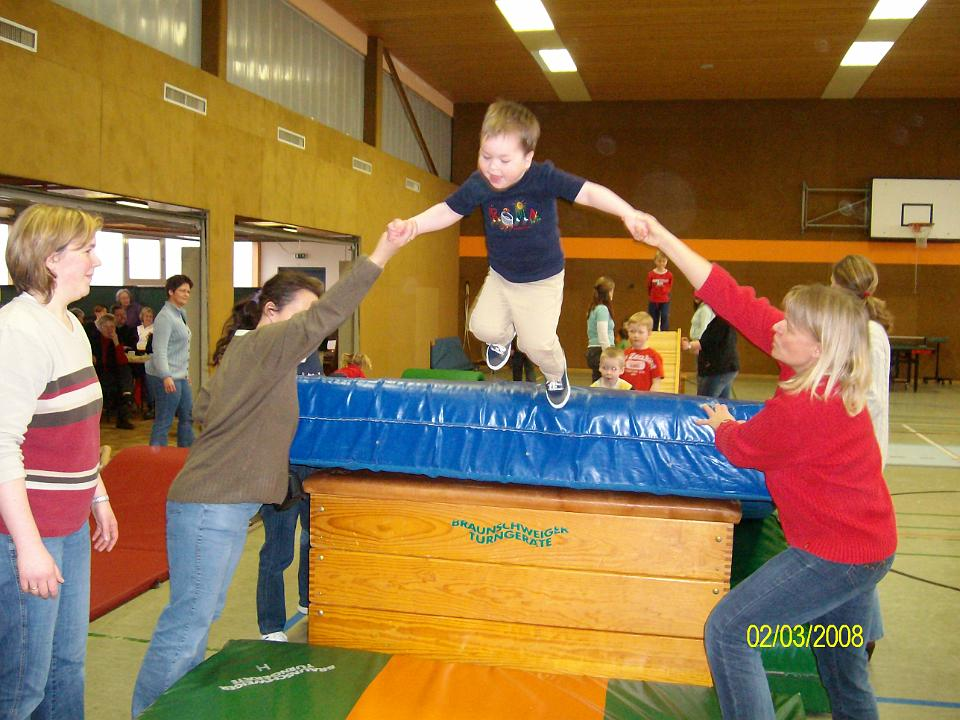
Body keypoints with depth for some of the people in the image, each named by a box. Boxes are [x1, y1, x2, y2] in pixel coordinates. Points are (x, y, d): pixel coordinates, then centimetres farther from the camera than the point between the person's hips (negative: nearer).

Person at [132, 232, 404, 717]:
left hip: (227, 506, 10)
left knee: (201, 614, 18)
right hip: (208, 507, -10)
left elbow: (203, 409, 21)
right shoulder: (263, 346, -13)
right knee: (188, 619, -2)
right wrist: (379, 257, -23)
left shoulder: (245, 352, 15)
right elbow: (323, 318, -23)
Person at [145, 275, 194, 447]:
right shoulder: (165, 317, -15)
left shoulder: (180, 314, 16)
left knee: (188, 416, 17)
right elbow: (159, 350, -23)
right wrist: (166, 376, -31)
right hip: (167, 378, -10)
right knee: (163, 423, -5)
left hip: (180, 376, 10)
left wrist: (185, 372, 24)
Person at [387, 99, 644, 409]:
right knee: (484, 327, -9)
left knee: (537, 343, -8)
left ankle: (556, 374, 30)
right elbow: (447, 211, -8)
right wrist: (413, 225, -23)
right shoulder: (478, 185, -18)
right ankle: (503, 337, 32)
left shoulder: (544, 178, -28)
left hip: (542, 280, -3)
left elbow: (589, 193, -31)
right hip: (500, 276, 4)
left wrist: (629, 214, -43)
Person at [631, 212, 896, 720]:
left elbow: (740, 448, -11)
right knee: (844, 670, 23)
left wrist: (722, 425, 12)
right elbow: (737, 303, -7)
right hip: (869, 543, 10)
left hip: (833, 554, -9)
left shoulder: (801, 409, -30)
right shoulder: (826, 372, -5)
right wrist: (665, 240, -7)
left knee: (727, 630, -4)